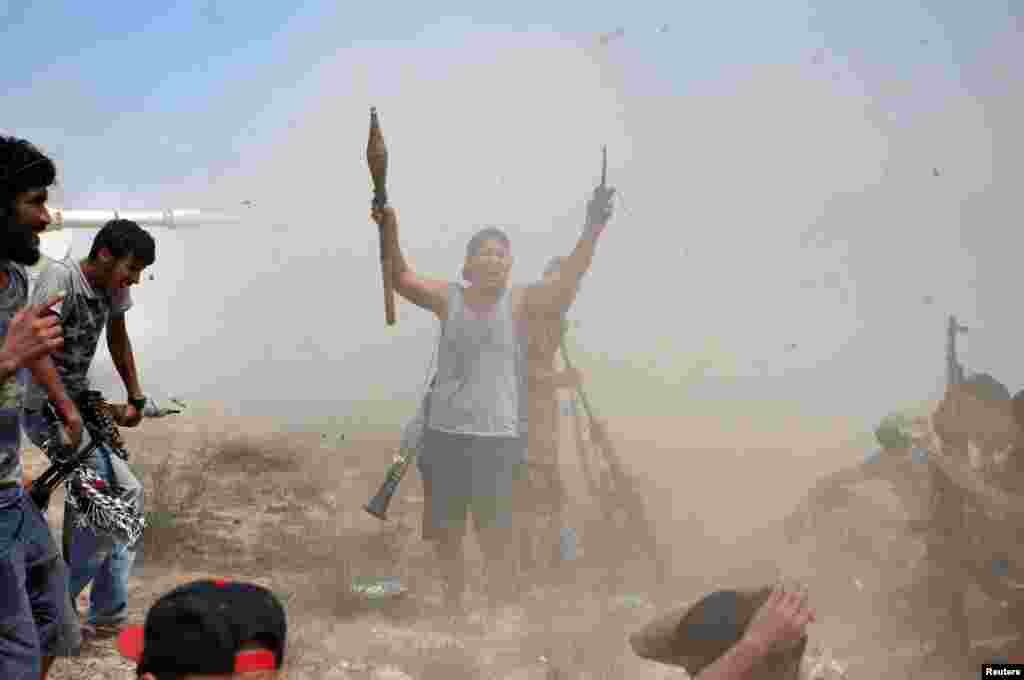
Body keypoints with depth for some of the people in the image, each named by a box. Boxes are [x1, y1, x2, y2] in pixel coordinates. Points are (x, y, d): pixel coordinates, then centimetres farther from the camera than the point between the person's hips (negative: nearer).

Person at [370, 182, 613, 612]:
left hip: (499, 437, -3)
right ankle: (453, 612, 31)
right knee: (446, 535, 14)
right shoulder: (449, 299, 4)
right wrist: (389, 229, -19)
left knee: (497, 539, -2)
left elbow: (566, 284, -18)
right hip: (444, 433, 3)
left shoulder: (520, 302, -3)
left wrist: (591, 232, -32)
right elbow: (401, 278, -3)